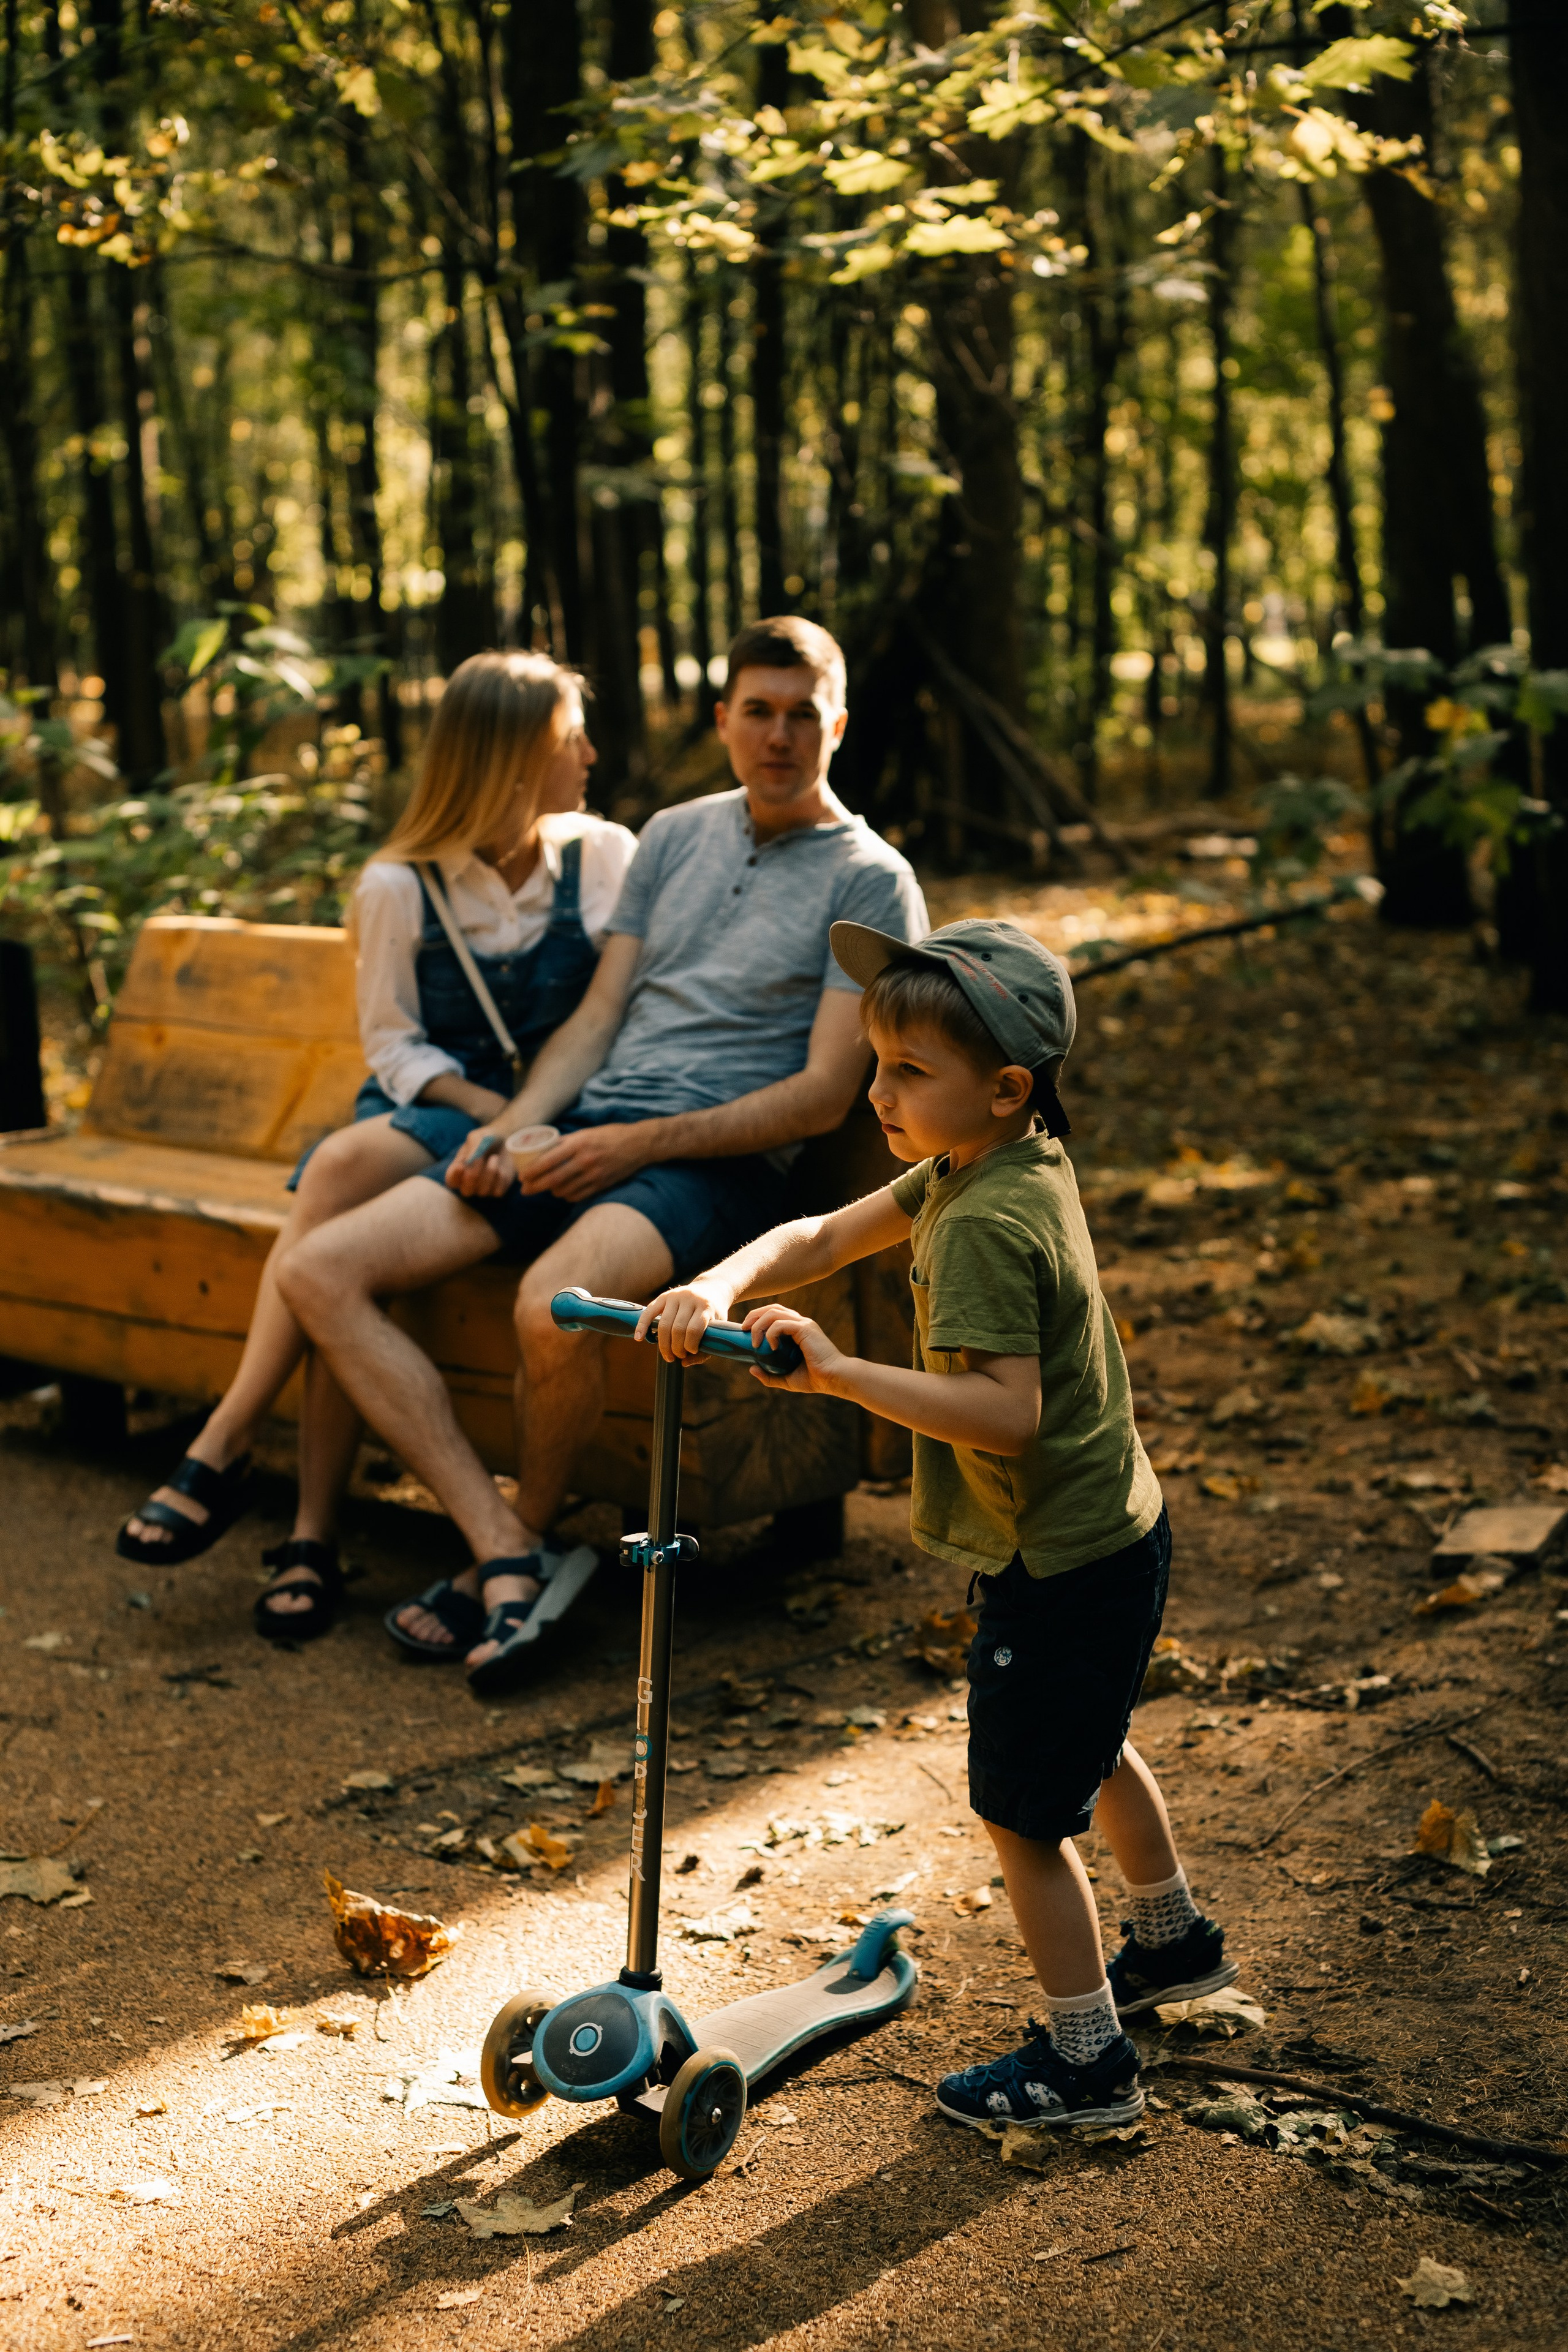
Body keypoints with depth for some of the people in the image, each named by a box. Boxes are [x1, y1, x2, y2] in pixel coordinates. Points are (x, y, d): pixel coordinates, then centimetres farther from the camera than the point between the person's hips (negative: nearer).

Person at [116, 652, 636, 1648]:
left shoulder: (607, 859, 5)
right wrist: (493, 1111, -13)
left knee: (347, 1167, -32)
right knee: (345, 1242, -33)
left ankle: (223, 1452, -29)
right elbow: (396, 1045, 4)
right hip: (427, 1110, 2)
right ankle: (313, 1533, -31)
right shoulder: (401, 887, 4)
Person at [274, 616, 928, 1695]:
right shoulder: (675, 835, 20)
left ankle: (520, 1540, -7)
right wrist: (510, 1128, -2)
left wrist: (638, 1143, -14)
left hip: (716, 1162, -6)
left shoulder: (872, 882, 1)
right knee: (321, 1270, -12)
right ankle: (515, 1557, -18)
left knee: (556, 1305, -39)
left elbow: (824, 1094, -7)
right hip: (583, 1128, 7)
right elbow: (598, 1017, 17)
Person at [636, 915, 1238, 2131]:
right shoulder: (1021, 1163, 1)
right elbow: (821, 1238, 2)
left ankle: (1086, 2063, 18)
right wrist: (722, 1286, -15)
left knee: (1022, 1808, 4)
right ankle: (1178, 1941, 51)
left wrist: (841, 1373, -35)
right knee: (1089, 1748, 31)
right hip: (1118, 1529, 10)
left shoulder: (985, 1223, -27)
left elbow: (1006, 1410, -35)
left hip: (1060, 1565, -10)